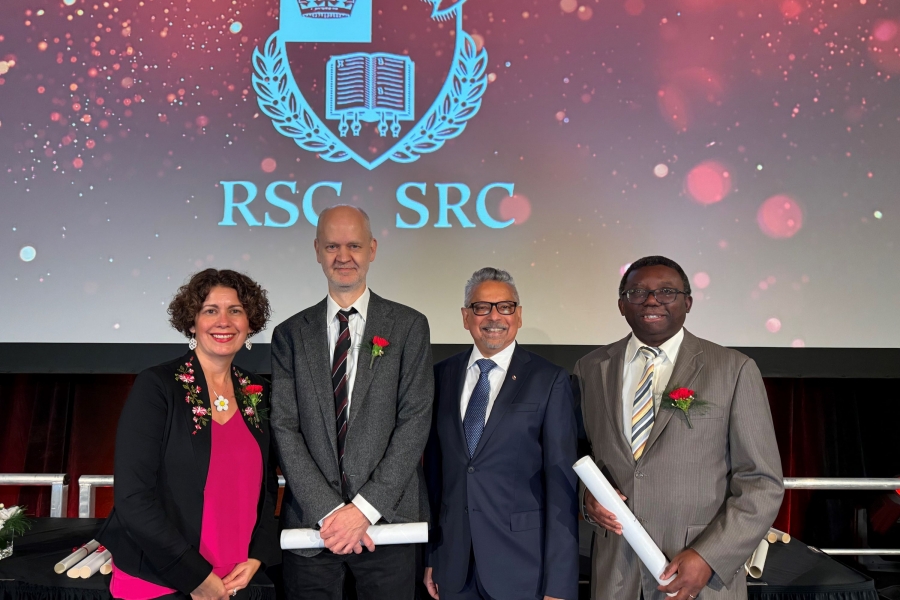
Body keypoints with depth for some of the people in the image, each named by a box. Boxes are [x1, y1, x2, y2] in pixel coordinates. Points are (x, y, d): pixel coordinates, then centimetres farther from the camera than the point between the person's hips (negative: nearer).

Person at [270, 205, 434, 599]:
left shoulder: (409, 326, 2)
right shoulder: (290, 334, 6)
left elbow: (415, 421, -5)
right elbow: (285, 429, 0)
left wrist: (365, 508, -11)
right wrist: (329, 511, -10)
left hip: (387, 520, -1)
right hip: (310, 522, 1)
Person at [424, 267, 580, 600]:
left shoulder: (550, 380, -6)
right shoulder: (442, 375, 4)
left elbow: (561, 484, -8)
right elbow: (434, 467, 7)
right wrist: (430, 556, 6)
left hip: (521, 568, -3)